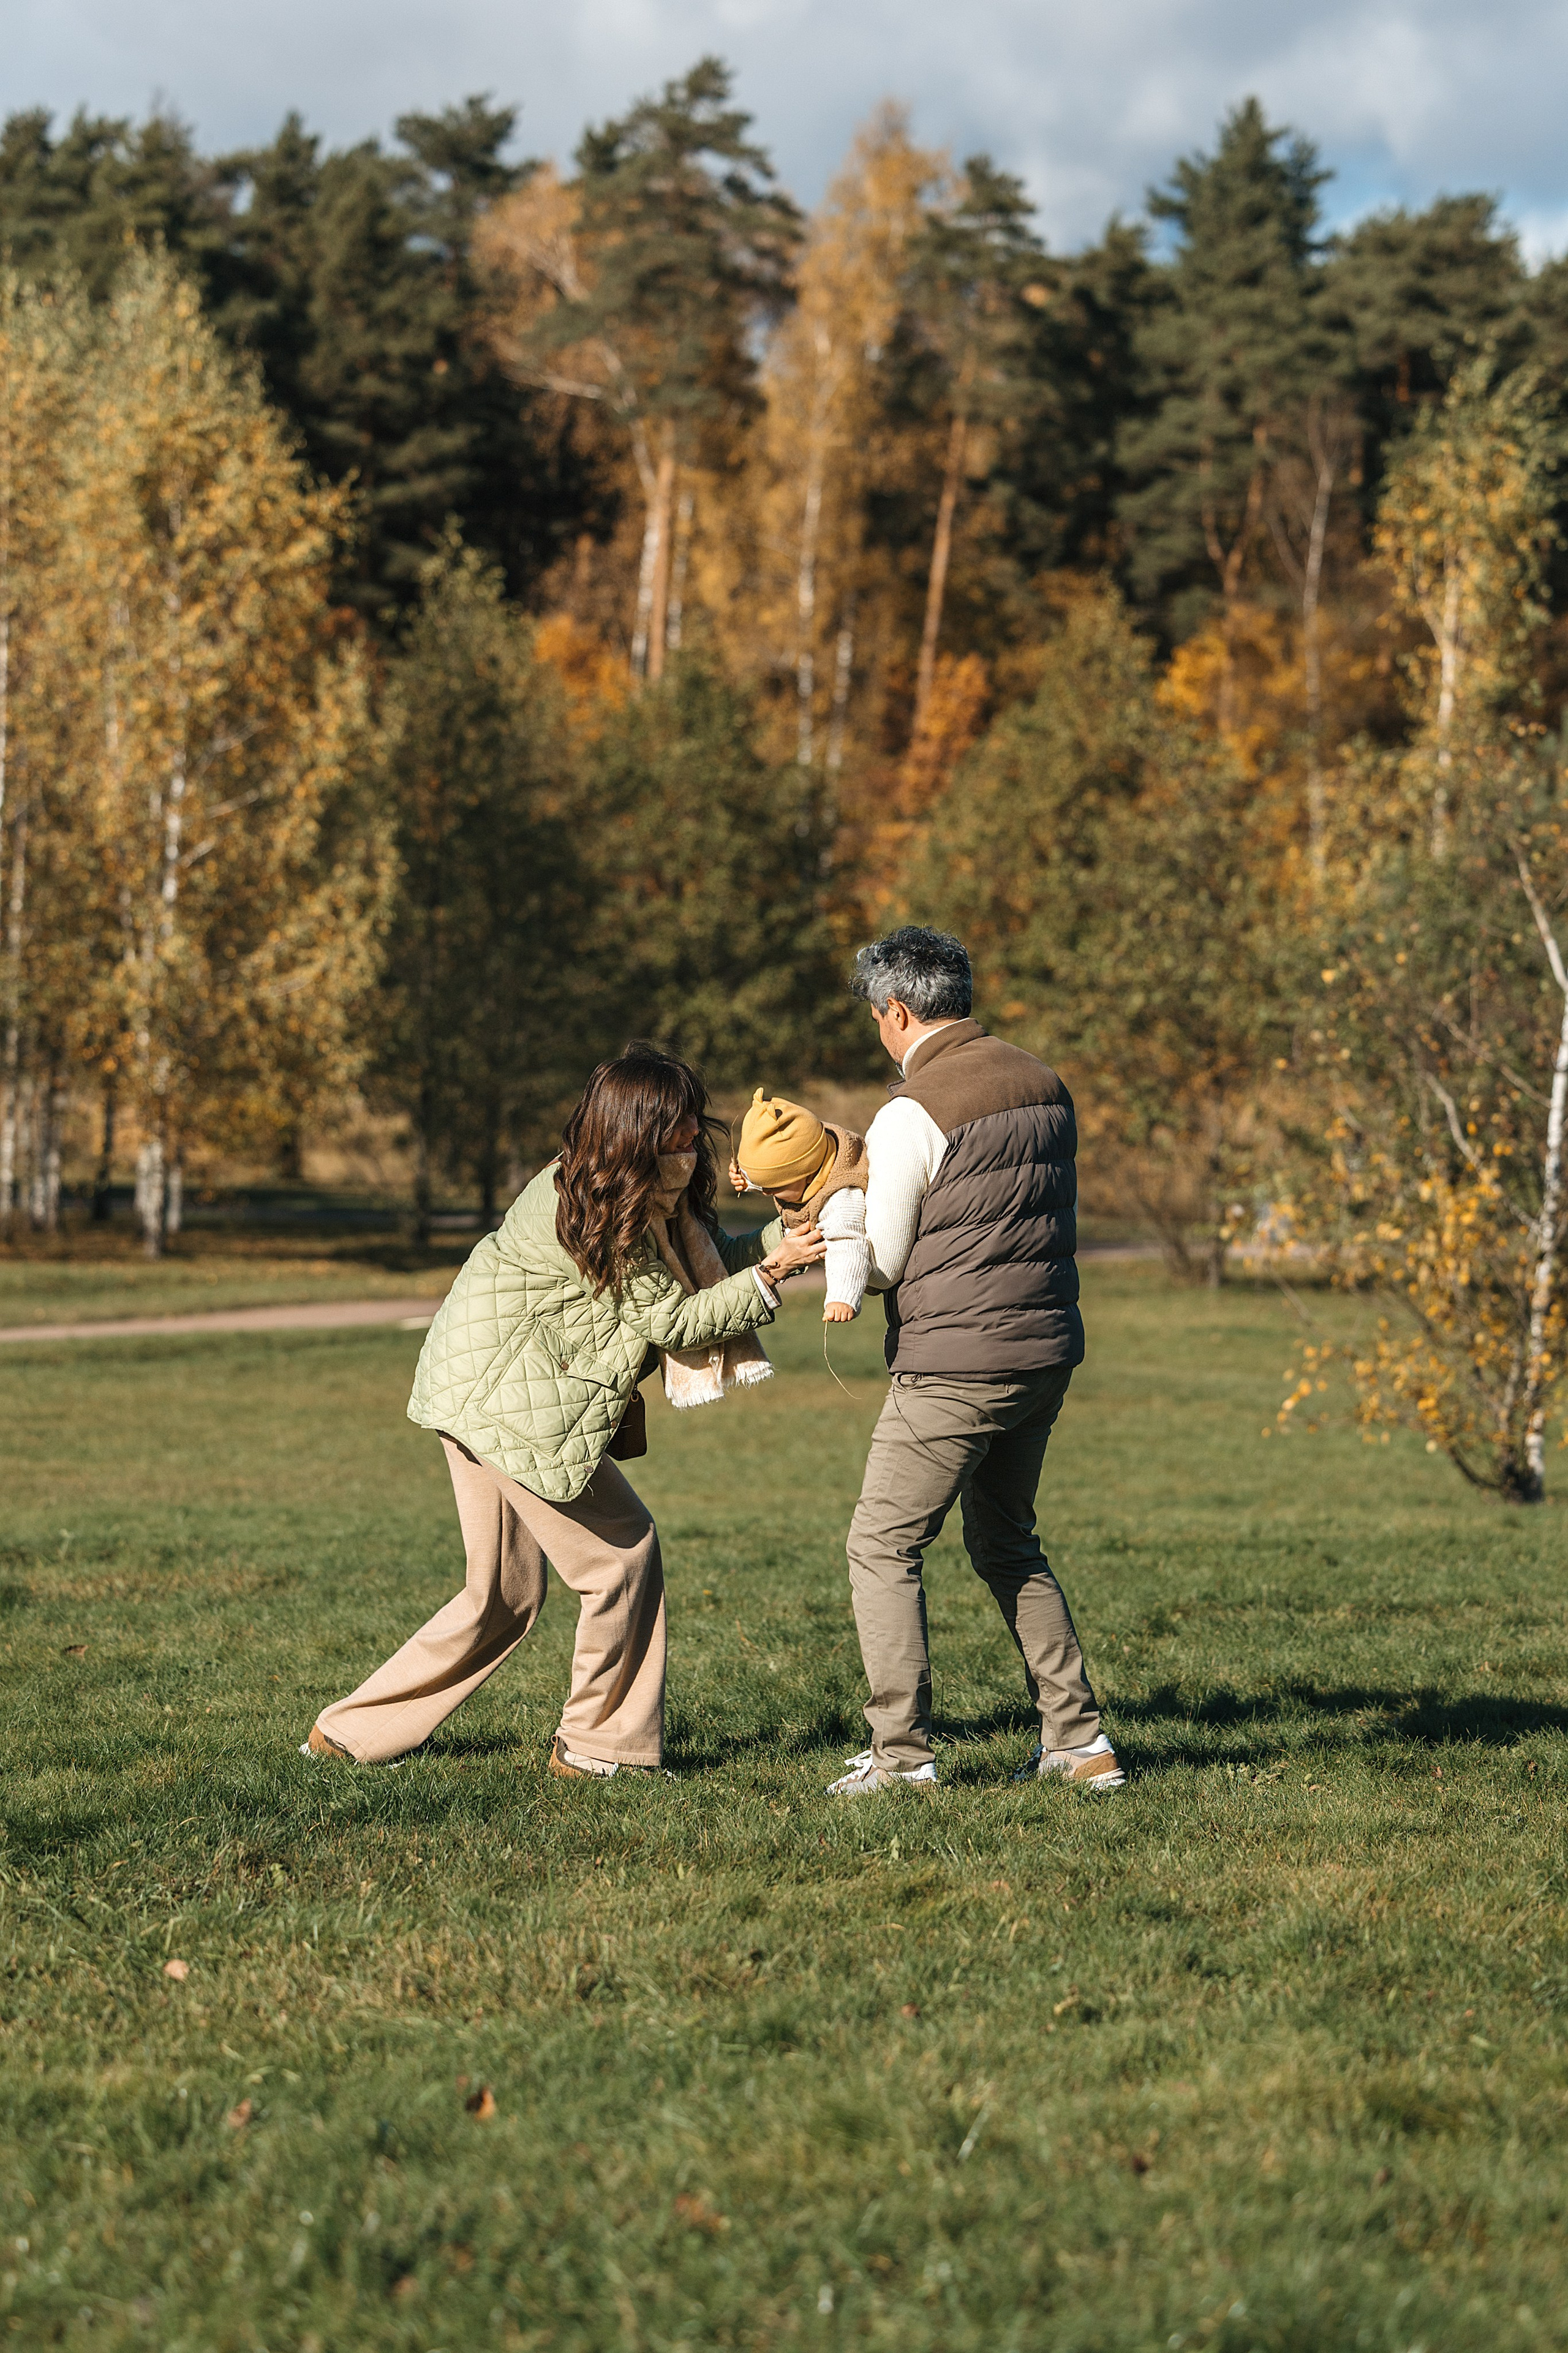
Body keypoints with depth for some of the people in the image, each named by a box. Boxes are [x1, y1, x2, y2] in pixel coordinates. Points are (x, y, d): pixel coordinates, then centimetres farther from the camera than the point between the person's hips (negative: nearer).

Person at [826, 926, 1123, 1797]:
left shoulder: (911, 1115, -14)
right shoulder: (1044, 1086, 8)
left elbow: (880, 1266, -10)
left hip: (954, 1365, -7)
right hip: (1045, 1352, 7)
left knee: (882, 1546, 3)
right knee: (1005, 1542, 21)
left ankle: (901, 1754, -2)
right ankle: (1077, 1740, 17)